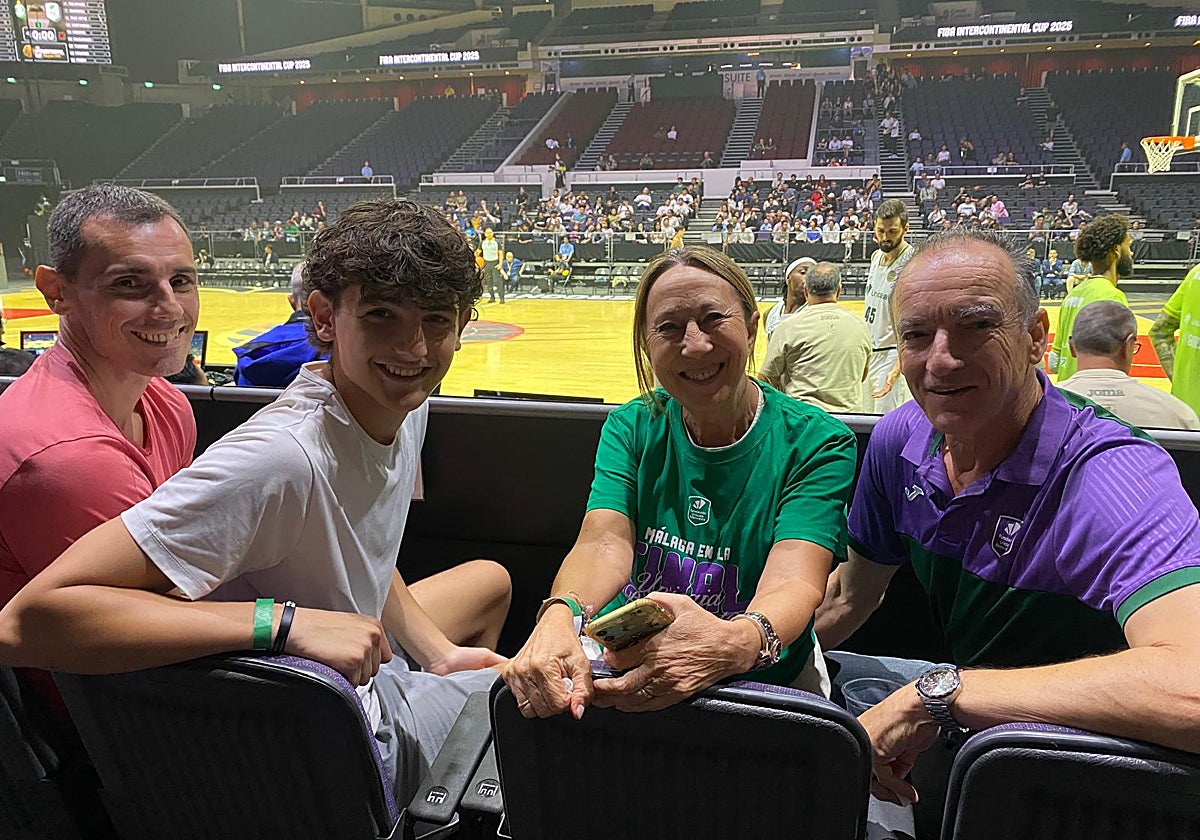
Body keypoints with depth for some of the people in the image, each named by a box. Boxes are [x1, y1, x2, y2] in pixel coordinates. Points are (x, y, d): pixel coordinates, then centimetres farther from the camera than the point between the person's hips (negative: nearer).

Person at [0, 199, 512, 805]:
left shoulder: (407, 402, -8)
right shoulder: (281, 457, -36)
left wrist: (439, 653, 1)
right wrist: (286, 621, -42)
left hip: (367, 677, 8)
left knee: (489, 578, 29)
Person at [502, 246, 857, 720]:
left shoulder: (815, 443, -7)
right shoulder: (632, 428, 2)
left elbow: (794, 580, -21)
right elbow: (604, 541, -14)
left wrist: (737, 643, -44)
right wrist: (560, 616, -37)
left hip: (763, 684, -1)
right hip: (624, 675, 2)